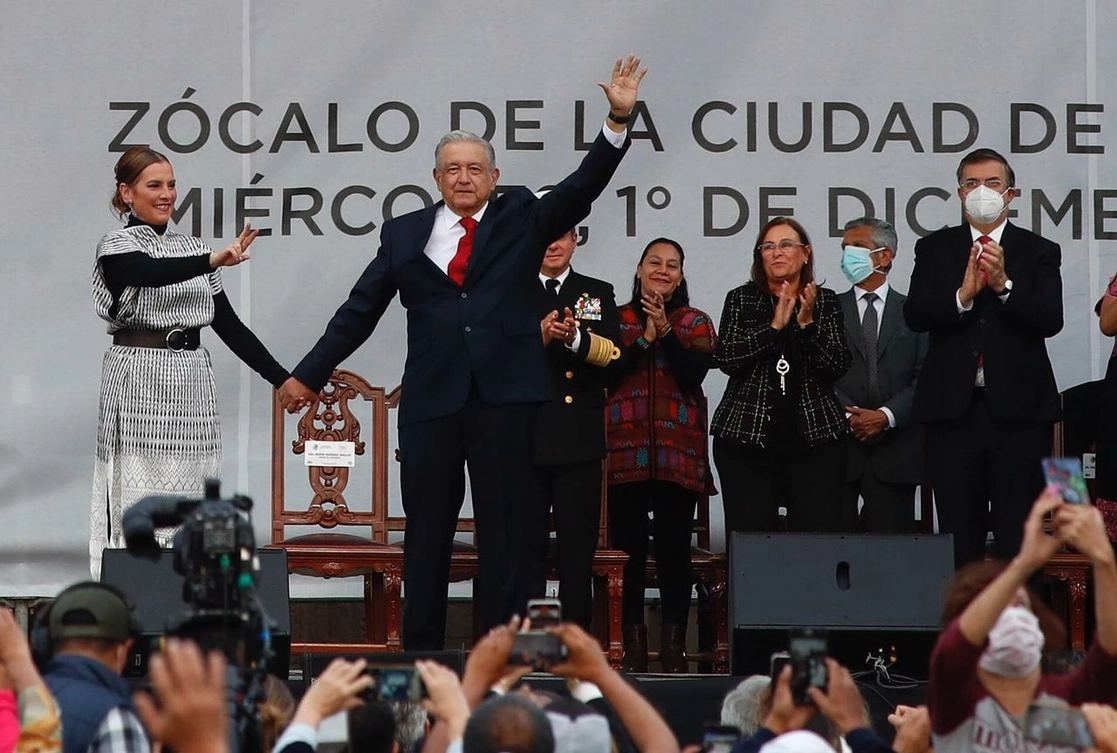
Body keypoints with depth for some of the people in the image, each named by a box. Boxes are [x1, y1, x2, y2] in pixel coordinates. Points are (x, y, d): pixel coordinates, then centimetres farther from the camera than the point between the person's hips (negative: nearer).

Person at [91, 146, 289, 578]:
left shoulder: (191, 248, 15)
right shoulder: (116, 247, -2)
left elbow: (228, 324, 15)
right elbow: (151, 273, -25)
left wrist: (282, 379, 8)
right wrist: (215, 261, -42)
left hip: (192, 381, 6)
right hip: (139, 382, -6)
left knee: (189, 502, 4)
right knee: (140, 503, -7)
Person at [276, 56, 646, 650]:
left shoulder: (521, 219, 9)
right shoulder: (404, 234, 12)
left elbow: (582, 187, -3)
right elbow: (359, 311, 14)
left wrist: (619, 121, -16)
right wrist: (309, 375, 14)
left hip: (505, 395, -1)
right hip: (430, 397, 1)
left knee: (505, 529, 1)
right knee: (426, 532, 5)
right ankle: (420, 654, 12)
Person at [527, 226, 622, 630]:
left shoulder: (598, 294, 14)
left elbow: (613, 355, -2)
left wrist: (575, 337, -20)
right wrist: (537, 338, -18)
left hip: (580, 441, 1)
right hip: (526, 438, -1)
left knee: (578, 546, 2)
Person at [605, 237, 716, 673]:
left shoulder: (696, 323, 11)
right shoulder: (618, 319, 12)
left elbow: (693, 375, -4)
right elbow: (607, 372, -3)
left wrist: (665, 330, -10)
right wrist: (646, 337, -8)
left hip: (679, 451, 0)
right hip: (625, 450, 0)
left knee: (674, 547, -2)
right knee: (628, 546, -2)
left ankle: (674, 642, 2)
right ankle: (633, 640, 2)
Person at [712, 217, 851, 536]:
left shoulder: (825, 301, 10)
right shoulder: (741, 299, 9)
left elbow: (838, 366, -1)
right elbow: (726, 359, -5)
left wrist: (807, 323, -13)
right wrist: (775, 326, -12)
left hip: (815, 438, 0)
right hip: (747, 437, 0)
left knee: (820, 531, -8)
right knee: (749, 537, -4)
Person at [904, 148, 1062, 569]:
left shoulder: (1039, 253, 7)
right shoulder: (935, 249, 11)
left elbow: (1050, 320, -7)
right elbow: (914, 315, -3)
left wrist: (1004, 285, -20)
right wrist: (963, 294, -18)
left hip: (1019, 409, -1)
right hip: (954, 408, 1)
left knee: (1018, 535, -1)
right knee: (959, 536, 3)